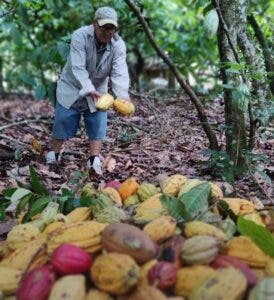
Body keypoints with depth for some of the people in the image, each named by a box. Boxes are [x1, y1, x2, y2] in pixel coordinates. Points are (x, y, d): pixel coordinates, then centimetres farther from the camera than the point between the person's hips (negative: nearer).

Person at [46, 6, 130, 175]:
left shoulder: (118, 45, -18)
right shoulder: (80, 36, -26)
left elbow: (119, 73, -27)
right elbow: (77, 68, -32)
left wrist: (122, 96, -45)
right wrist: (90, 90, -45)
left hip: (97, 90, 2)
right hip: (72, 87, -2)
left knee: (98, 126, -4)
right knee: (63, 122, 5)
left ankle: (94, 160, 4)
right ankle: (54, 155, 25)